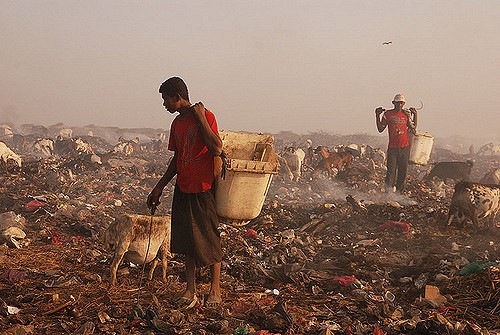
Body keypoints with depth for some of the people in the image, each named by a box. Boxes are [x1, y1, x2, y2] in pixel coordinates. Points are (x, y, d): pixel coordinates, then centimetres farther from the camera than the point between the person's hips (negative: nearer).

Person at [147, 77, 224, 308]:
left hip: (204, 188, -7)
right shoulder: (177, 124, 13)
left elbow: (217, 149, -23)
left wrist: (200, 117, -20)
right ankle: (190, 290, 14)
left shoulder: (206, 116, -10)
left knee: (209, 238, 2)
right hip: (183, 188, 7)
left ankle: (215, 290, 15)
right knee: (186, 239, 7)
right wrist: (159, 187, 20)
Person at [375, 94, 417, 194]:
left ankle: (399, 192, 15)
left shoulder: (407, 114, 7)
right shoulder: (387, 114, 2)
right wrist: (377, 116, -6)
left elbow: (413, 128, 10)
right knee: (391, 170, -8)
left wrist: (415, 115, 4)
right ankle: (388, 191, -7)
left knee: (403, 170, 6)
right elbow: (380, 129, 3)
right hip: (392, 147, -2)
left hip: (404, 147, 2)